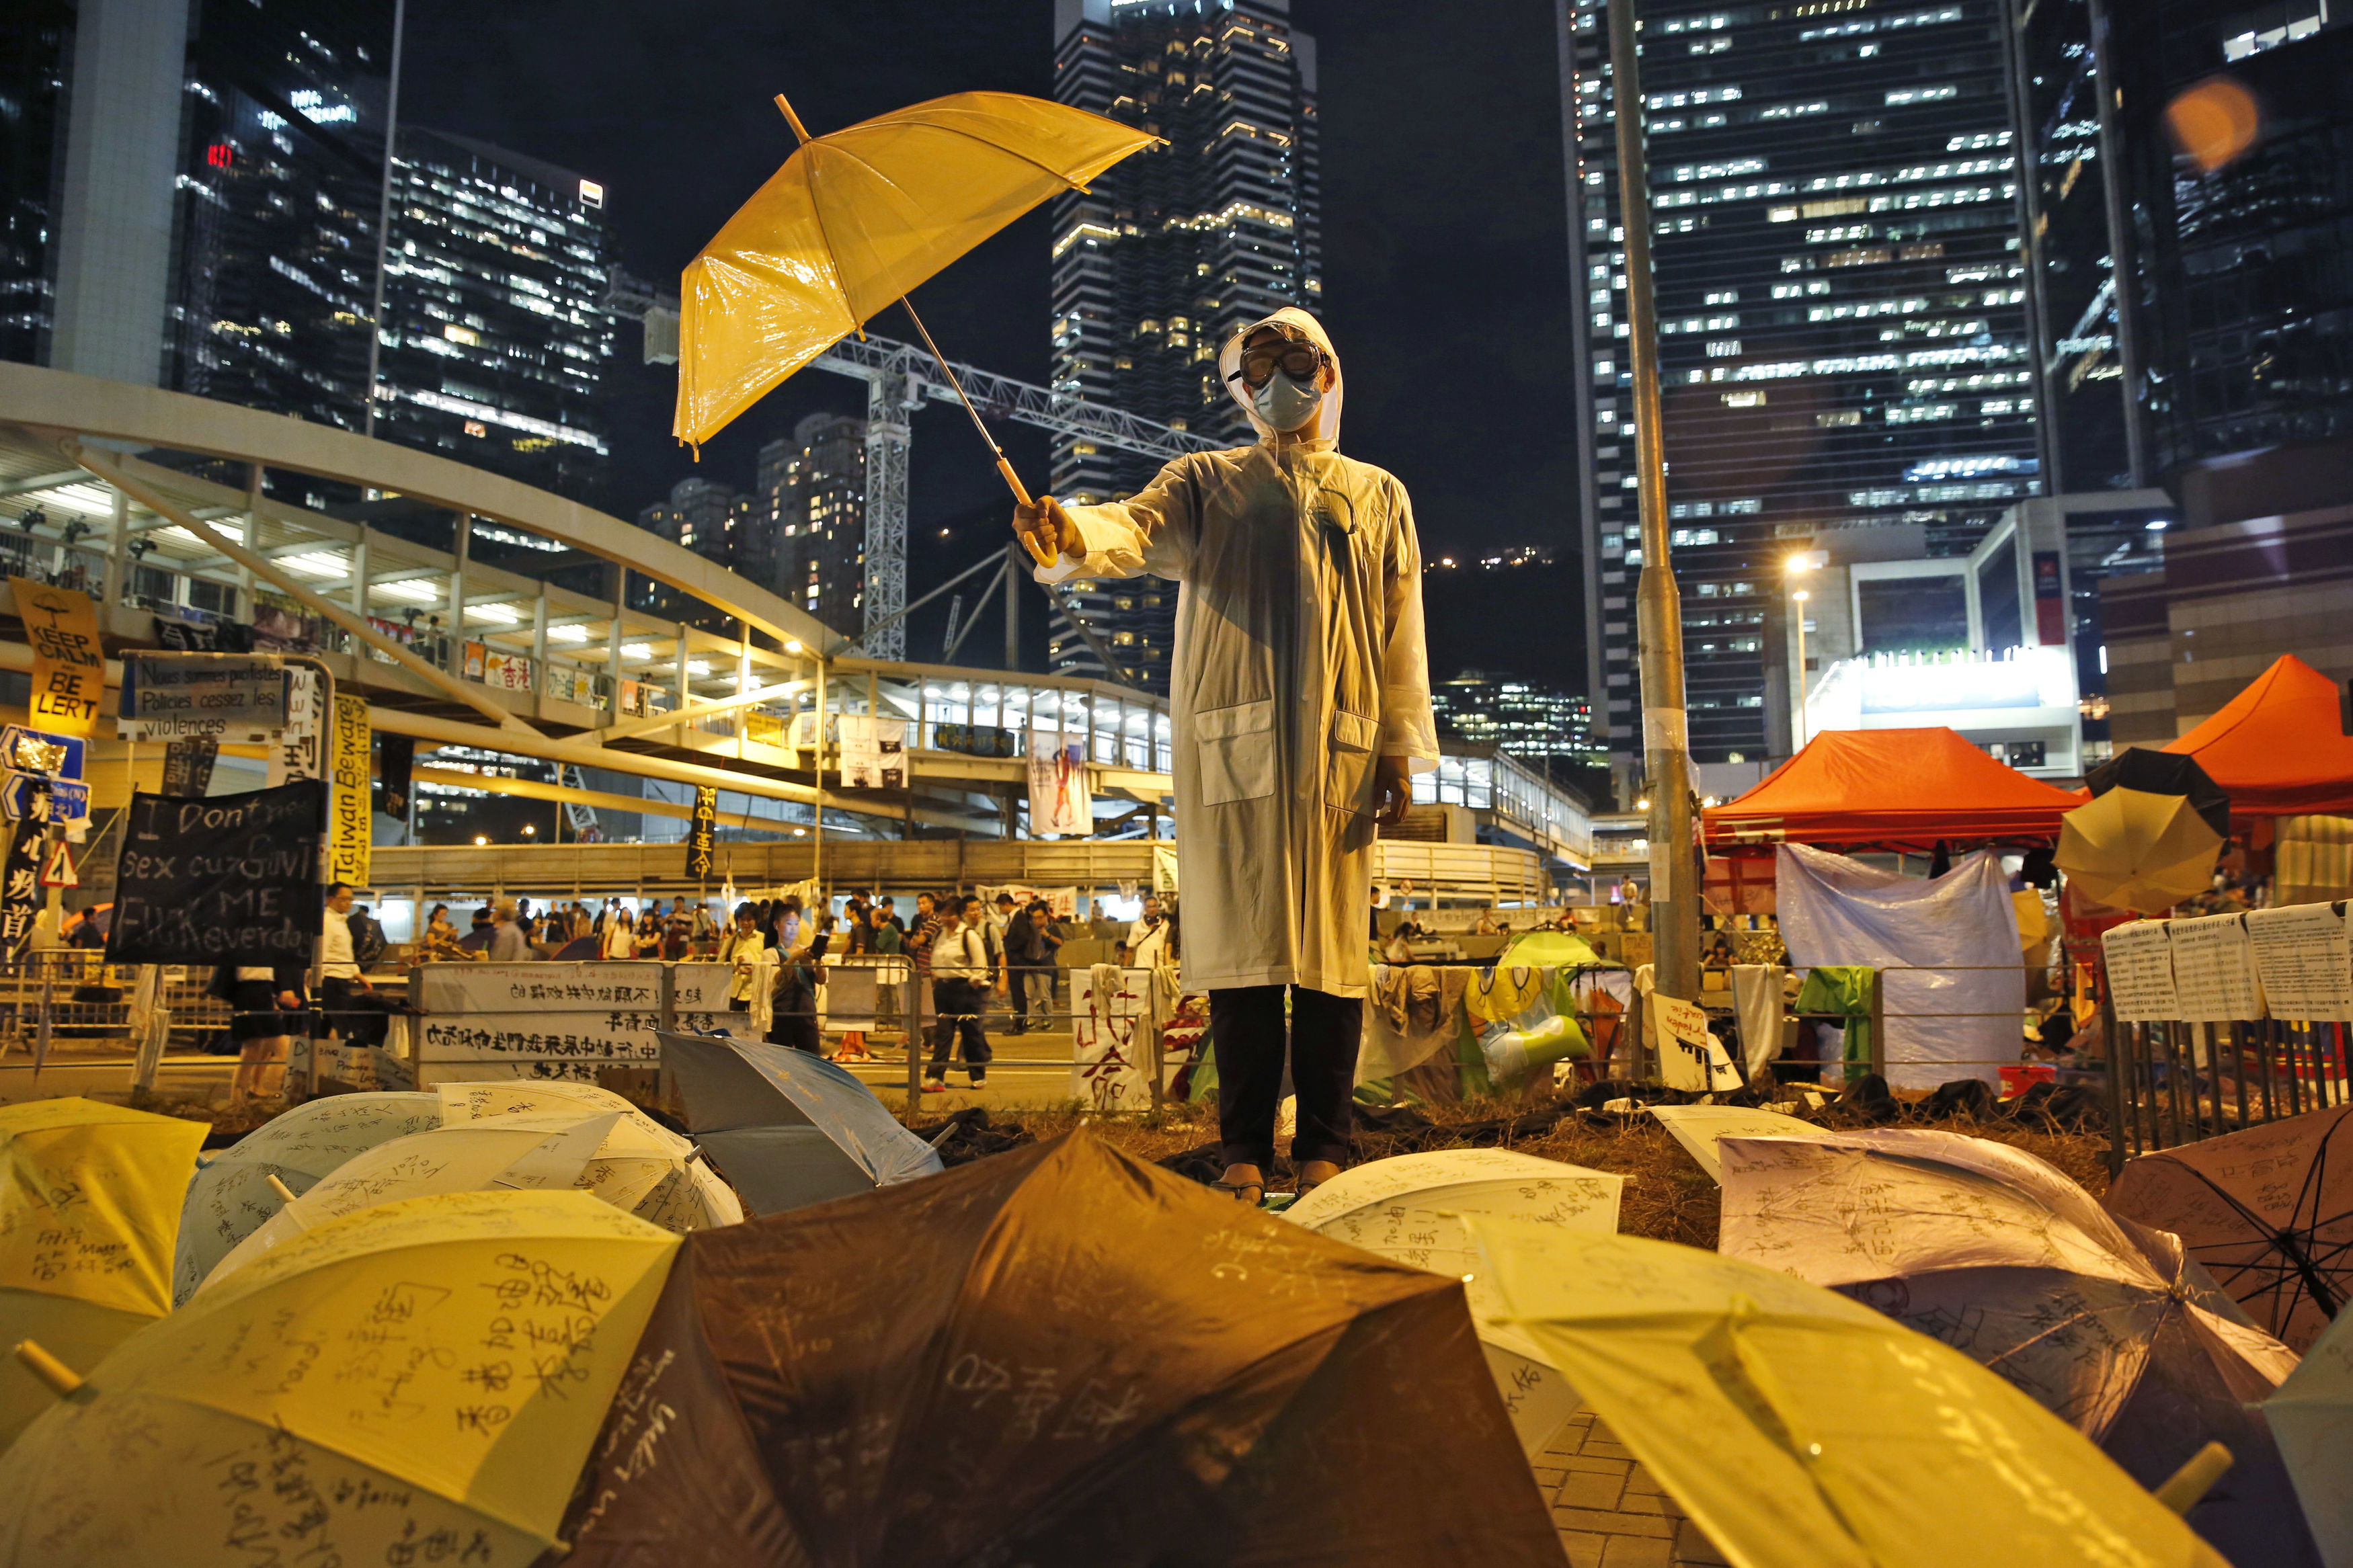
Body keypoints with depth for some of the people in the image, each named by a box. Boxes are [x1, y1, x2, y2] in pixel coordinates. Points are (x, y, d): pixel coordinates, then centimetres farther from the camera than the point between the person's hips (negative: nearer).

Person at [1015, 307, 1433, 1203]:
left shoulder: (1377, 497, 20)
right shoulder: (1206, 483, 17)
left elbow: (1401, 632, 14)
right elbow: (1136, 528, -4)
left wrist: (1401, 752, 4)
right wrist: (1072, 534, -28)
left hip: (1339, 749, 1)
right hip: (1231, 745, 0)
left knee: (1331, 948, -2)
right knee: (1241, 946, -2)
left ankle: (1323, 1148, 7)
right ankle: (1245, 1151, 5)